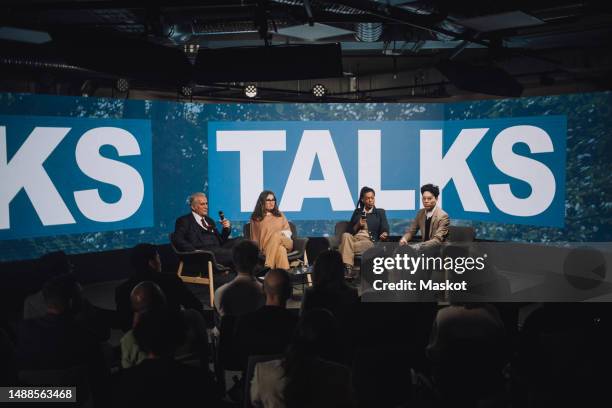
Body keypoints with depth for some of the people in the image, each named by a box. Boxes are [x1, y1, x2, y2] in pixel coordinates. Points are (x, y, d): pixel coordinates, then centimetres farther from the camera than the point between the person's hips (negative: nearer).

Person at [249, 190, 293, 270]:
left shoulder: (279, 215, 23)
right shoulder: (256, 218, 15)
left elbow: (288, 231, 18)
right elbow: (255, 238, 13)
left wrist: (283, 234, -7)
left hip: (285, 243, 2)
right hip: (267, 248, -2)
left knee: (277, 235, -36)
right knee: (280, 250, -39)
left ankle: (269, 266, -43)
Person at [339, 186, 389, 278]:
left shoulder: (380, 212, 18)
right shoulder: (357, 211, 22)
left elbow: (385, 229, 6)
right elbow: (349, 231, 16)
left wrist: (384, 234, -18)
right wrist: (358, 225, -3)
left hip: (369, 241, -2)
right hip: (354, 238, 3)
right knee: (346, 235, -36)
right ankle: (348, 269, -45)